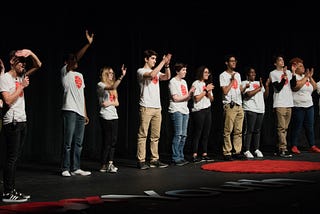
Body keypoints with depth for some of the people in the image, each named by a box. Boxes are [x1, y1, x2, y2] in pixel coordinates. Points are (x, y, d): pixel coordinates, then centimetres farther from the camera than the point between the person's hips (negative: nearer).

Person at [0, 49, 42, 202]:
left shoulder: (20, 76, 14)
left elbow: (38, 65, 18)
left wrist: (30, 53, 1)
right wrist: (22, 86, -11)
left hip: (22, 121, 8)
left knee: (16, 157, 10)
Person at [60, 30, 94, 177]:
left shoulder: (80, 75, 21)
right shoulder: (65, 71, -1)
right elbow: (77, 57, -17)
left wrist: (85, 113, 17)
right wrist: (88, 44, -26)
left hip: (80, 112, 7)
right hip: (70, 110, -7)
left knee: (78, 143, 8)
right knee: (68, 142, -5)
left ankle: (75, 168, 13)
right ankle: (65, 169, 2)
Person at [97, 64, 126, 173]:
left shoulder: (112, 87, 20)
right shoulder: (100, 85, -4)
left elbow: (117, 103, 14)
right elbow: (112, 87, -25)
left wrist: (110, 103, -9)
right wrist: (122, 76, -34)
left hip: (114, 116, 7)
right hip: (105, 116, -7)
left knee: (113, 141, 4)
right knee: (106, 141, -7)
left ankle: (110, 164, 8)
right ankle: (103, 166, -1)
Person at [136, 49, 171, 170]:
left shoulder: (157, 72, 20)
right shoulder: (141, 71, -2)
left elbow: (167, 77, 4)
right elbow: (152, 75, -21)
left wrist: (167, 64, -9)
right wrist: (163, 62, -17)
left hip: (157, 107, 8)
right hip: (146, 107, -7)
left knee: (155, 136, 8)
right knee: (143, 135, -6)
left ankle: (154, 160, 12)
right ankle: (141, 161, -5)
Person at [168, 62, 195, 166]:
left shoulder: (184, 82, 19)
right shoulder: (173, 82, -5)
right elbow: (175, 98, -11)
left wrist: (191, 93, -2)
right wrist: (188, 94, -8)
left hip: (185, 111, 8)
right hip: (176, 111, -8)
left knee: (183, 135, 7)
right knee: (178, 134, -11)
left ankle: (181, 157, 12)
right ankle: (175, 158, -8)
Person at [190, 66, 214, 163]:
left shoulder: (208, 84, 19)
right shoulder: (196, 84, -2)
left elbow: (212, 99, 16)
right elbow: (197, 98, -12)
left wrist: (209, 93, -3)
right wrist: (206, 90, -8)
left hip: (207, 110, 7)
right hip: (198, 111, -7)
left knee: (206, 133, 5)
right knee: (197, 133, -8)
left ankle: (204, 154, 9)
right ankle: (195, 155, -9)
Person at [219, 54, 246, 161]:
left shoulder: (238, 75, 19)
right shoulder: (223, 75, -2)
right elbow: (225, 91, -10)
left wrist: (245, 87, 0)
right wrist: (232, 80, -8)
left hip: (239, 105, 7)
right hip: (229, 105, -7)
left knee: (238, 131, 5)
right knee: (228, 131, -7)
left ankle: (237, 151, 10)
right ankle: (227, 153, -5)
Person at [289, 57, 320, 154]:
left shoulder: (306, 77, 16)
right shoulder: (293, 76, -5)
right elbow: (297, 86, -23)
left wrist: (310, 77, 3)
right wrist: (306, 77, -12)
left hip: (309, 105, 7)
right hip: (298, 106, -7)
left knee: (310, 127, 8)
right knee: (297, 127, -4)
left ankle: (312, 146, 13)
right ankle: (294, 146, 2)